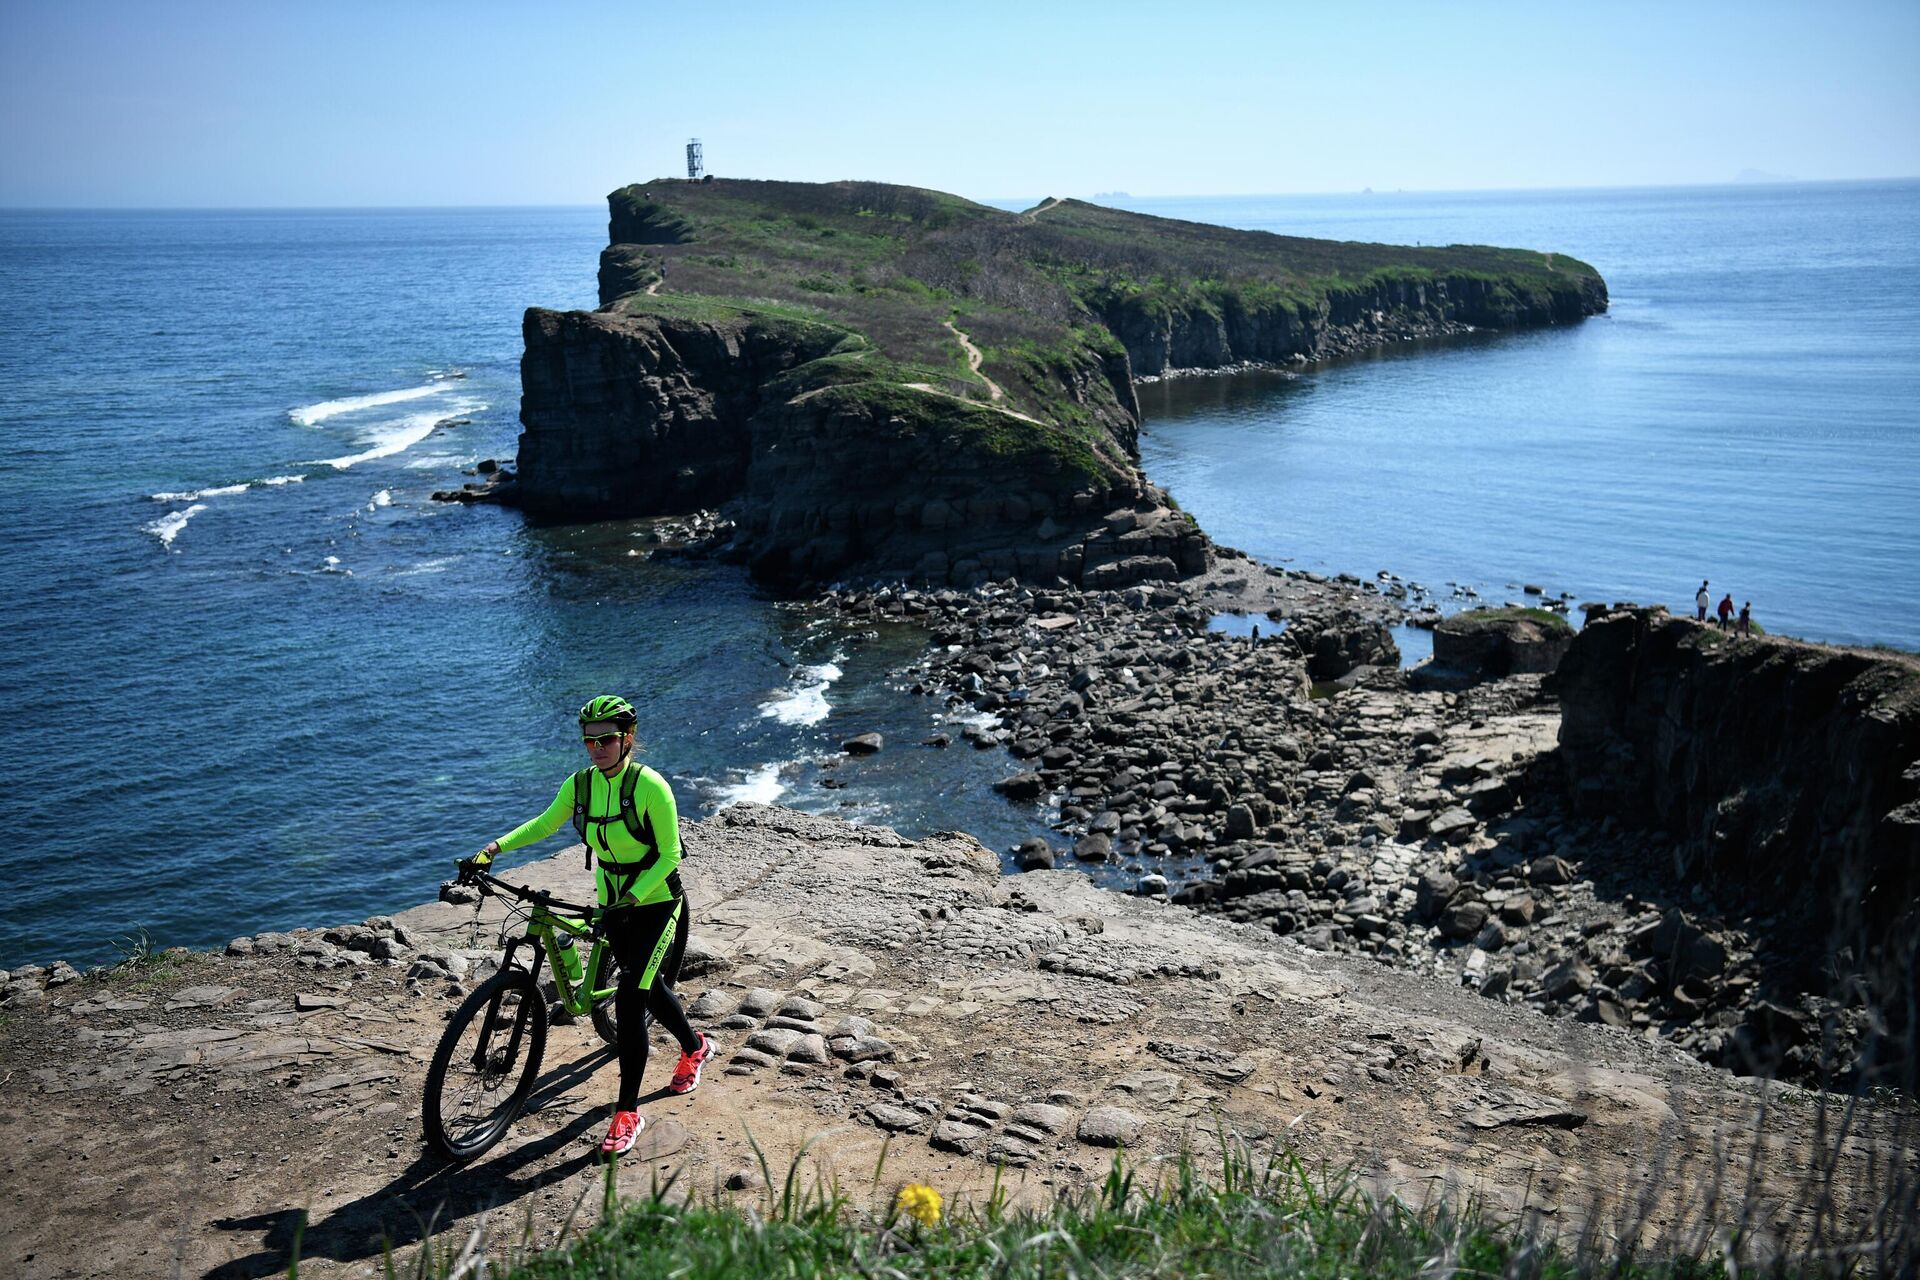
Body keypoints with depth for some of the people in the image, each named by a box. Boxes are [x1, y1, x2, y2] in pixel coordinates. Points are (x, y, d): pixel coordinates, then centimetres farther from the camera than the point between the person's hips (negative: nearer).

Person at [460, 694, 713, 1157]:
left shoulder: (650, 785, -22)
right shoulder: (580, 784, -6)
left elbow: (669, 855, -18)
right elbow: (544, 824, 9)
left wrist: (632, 898, -28)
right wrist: (493, 849, -3)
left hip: (657, 905, -6)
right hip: (614, 907, 6)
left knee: (629, 1001, -14)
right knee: (650, 989, 20)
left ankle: (627, 1112, -4)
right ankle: (695, 1048, 50)